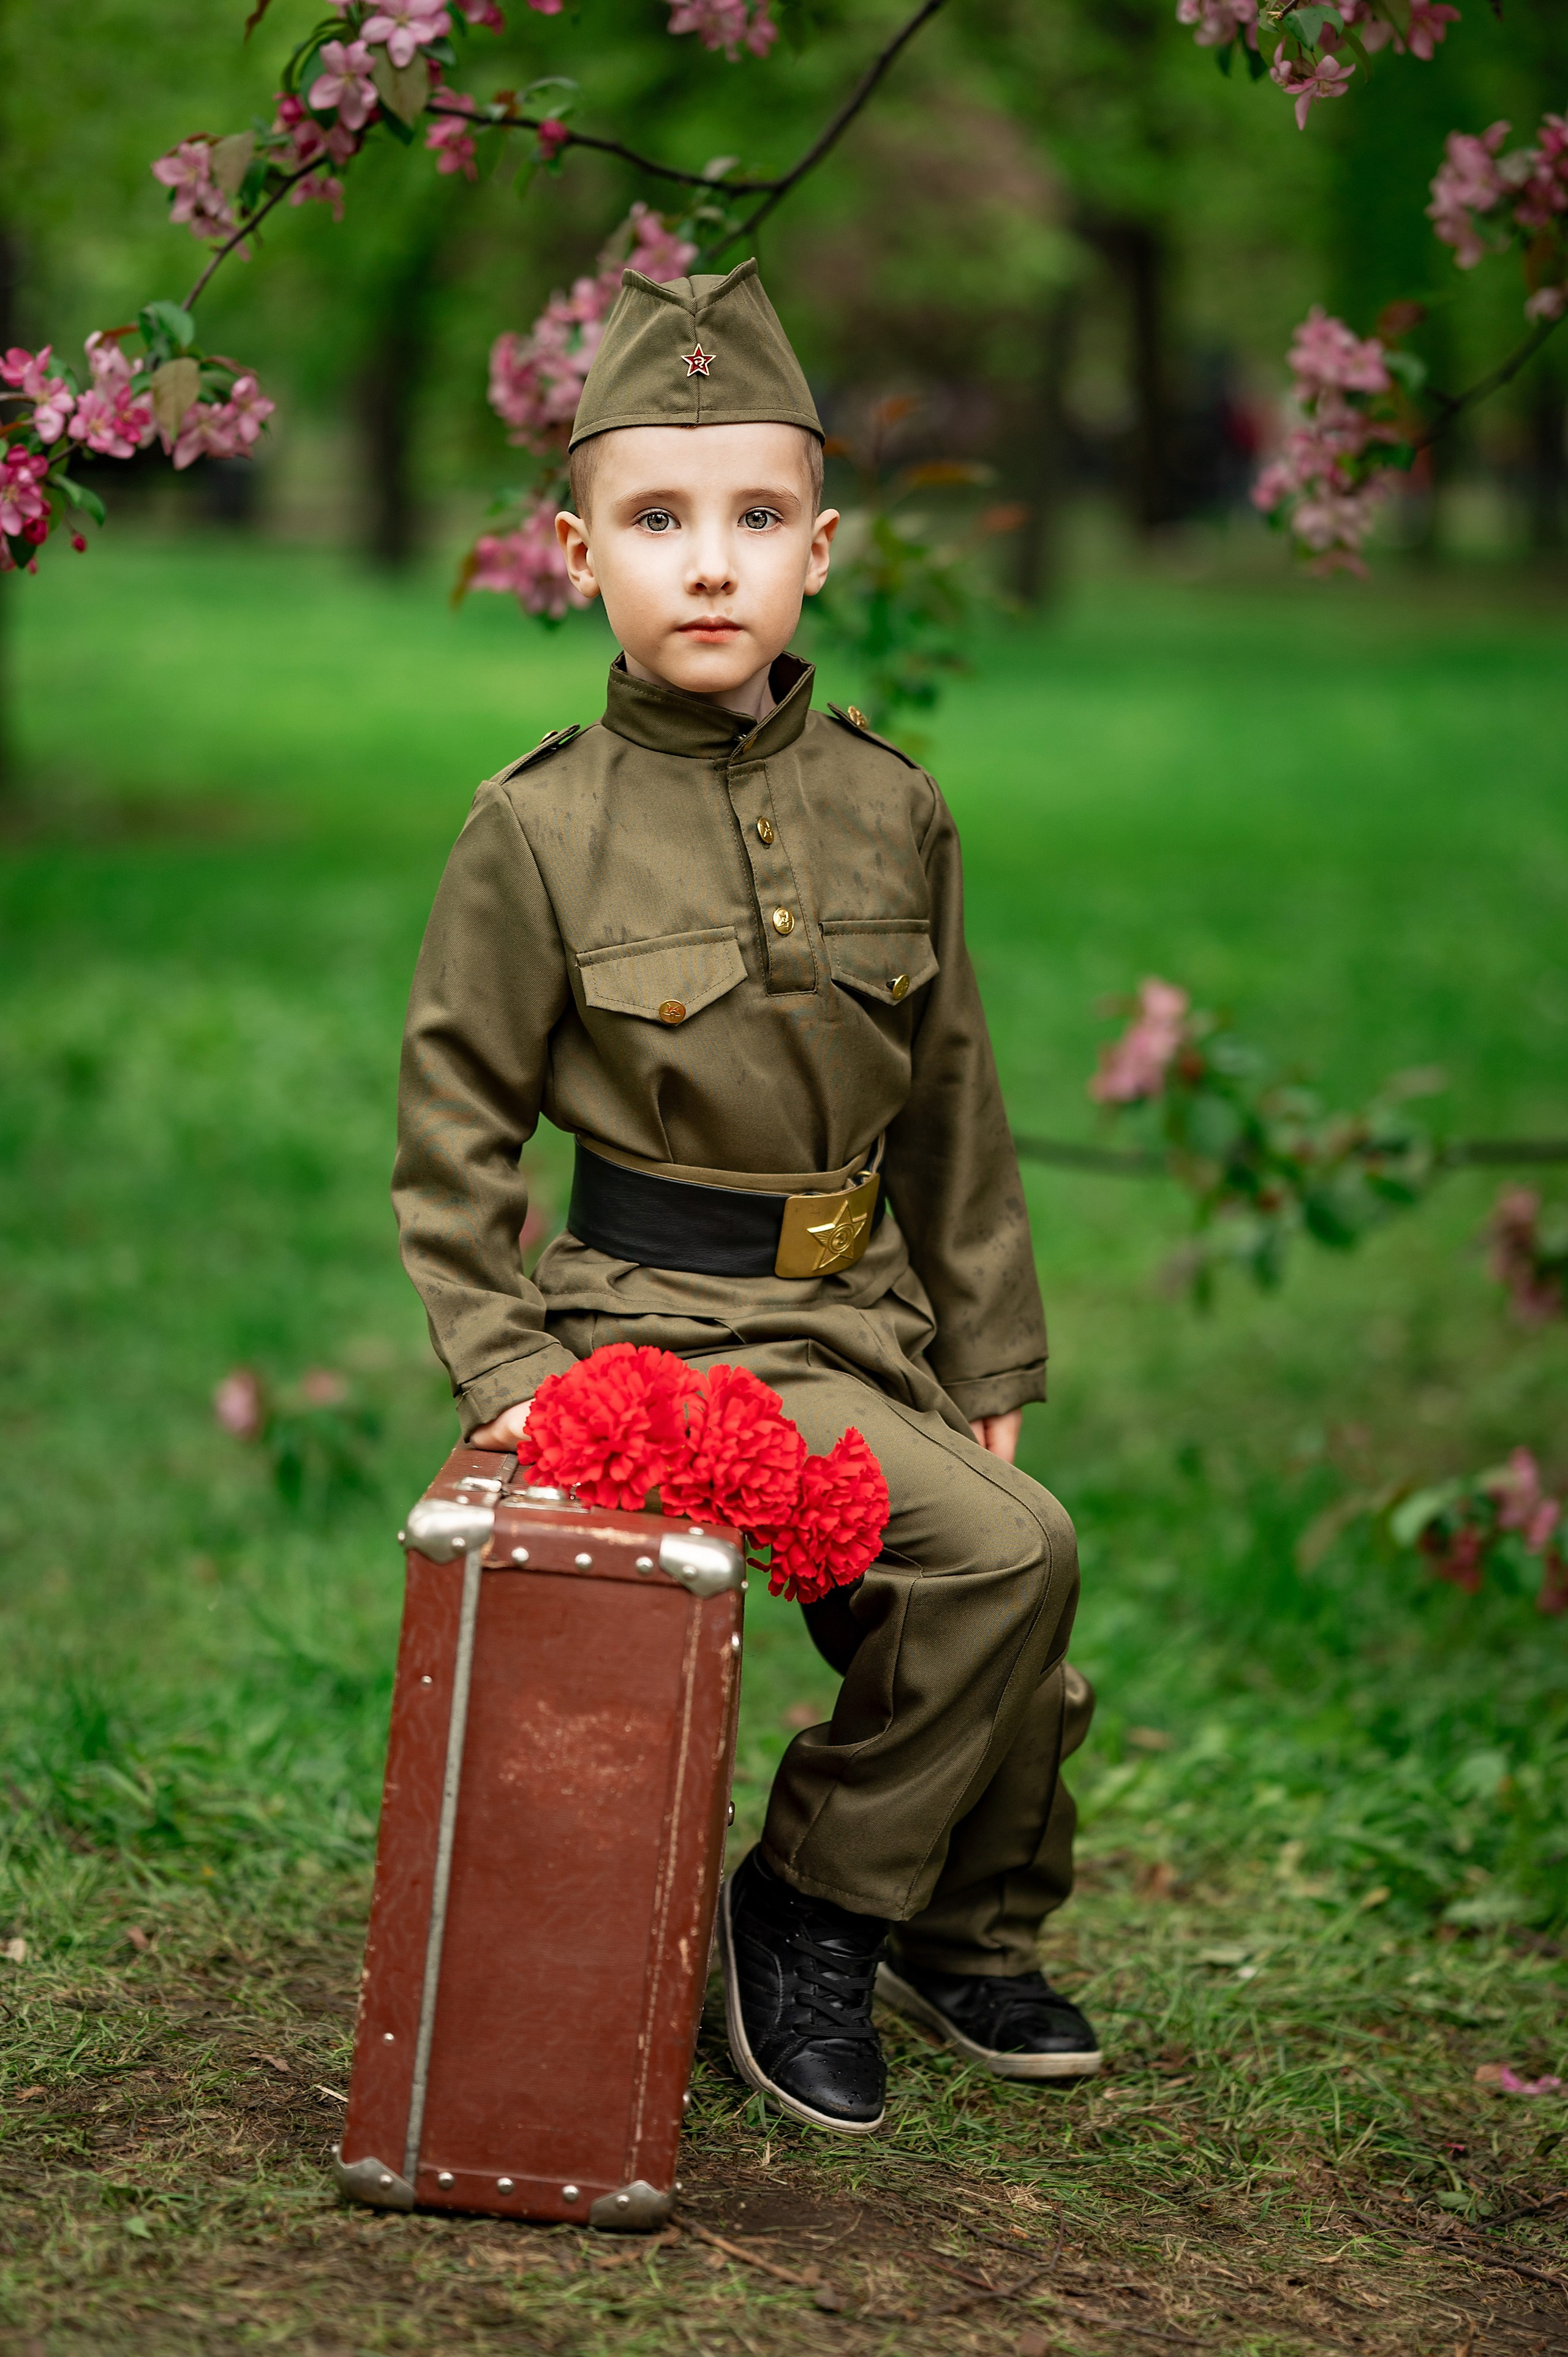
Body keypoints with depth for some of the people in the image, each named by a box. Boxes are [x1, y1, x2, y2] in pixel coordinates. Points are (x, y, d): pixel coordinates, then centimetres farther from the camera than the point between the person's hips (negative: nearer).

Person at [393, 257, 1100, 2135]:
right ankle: (811, 1910, -4)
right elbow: (453, 1130, -3)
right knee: (1004, 1555, -22)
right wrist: (504, 1367, -12)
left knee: (1006, 1655, 7)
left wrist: (987, 1362, 10)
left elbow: (951, 1108, 10)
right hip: (667, 1327, -5)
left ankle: (971, 1937, 37)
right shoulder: (535, 830, -9)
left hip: (862, 1315, 5)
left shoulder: (890, 811, 3)